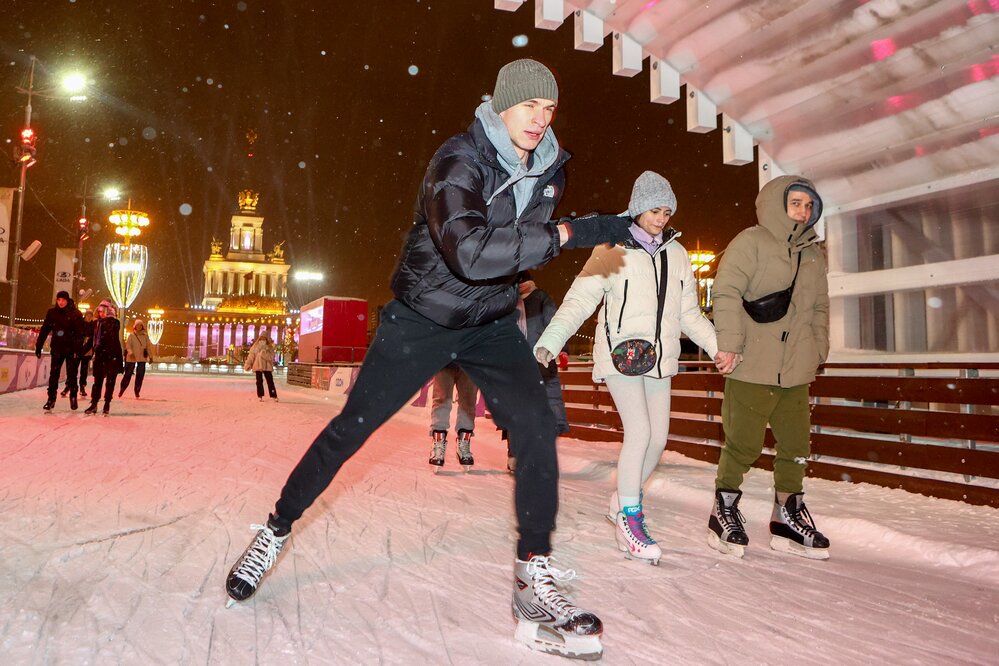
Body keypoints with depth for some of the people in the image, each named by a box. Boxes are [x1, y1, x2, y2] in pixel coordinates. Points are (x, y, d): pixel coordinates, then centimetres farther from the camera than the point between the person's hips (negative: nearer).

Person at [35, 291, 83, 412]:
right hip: (57, 348, 3)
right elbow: (44, 330, 7)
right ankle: (51, 399, 5)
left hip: (71, 349, -3)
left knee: (71, 375, 4)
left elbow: (80, 333, -11)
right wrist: (38, 346, 4)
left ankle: (73, 397, 18)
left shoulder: (75, 314, -6)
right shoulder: (52, 312, 4)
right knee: (53, 374, 0)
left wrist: (77, 349, -18)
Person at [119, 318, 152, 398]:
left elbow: (148, 347, 12)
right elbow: (128, 345, -3)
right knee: (128, 374, 2)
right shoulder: (131, 336, 2)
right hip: (131, 358, -2)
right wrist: (130, 352, -21)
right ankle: (122, 389, 16)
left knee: (140, 375, 0)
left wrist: (150, 356, 8)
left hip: (142, 358, 2)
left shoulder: (145, 336, 9)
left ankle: (137, 391, 9)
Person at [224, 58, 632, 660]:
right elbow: (469, 250, -41)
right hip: (422, 319, -4)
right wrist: (567, 234, -41)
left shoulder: (549, 169, -1)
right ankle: (277, 529, 25)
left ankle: (535, 576, -5)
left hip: (492, 324, 5)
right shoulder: (459, 159, -23)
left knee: (536, 425, -16)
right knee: (350, 429, 2)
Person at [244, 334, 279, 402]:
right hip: (258, 366, 0)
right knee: (259, 381, 3)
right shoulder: (255, 346, 4)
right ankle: (260, 396, 9)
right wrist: (247, 365, 0)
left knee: (270, 381, -3)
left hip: (267, 367, 0)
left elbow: (271, 357, -5)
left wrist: (264, 353, -18)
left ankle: (273, 396, -3)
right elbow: (251, 356, 3)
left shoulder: (270, 348, 4)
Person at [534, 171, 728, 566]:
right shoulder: (613, 250, -4)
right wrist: (549, 342, -22)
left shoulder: (676, 254, 12)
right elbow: (579, 300, -10)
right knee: (639, 431, -16)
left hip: (659, 357, 6)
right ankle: (628, 519, -1)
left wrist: (718, 345, 5)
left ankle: (624, 501, 26)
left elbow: (689, 314, 17)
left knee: (658, 437, 5)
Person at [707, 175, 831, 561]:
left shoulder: (813, 253, 18)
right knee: (743, 444, -2)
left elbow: (820, 307, 23)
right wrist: (729, 343, -19)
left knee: (796, 446, 10)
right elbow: (727, 291, -12)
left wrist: (818, 351, 16)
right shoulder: (752, 241, -4)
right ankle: (724, 513, 15)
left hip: (796, 370, 7)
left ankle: (787, 518, 23)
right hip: (752, 366, -7)